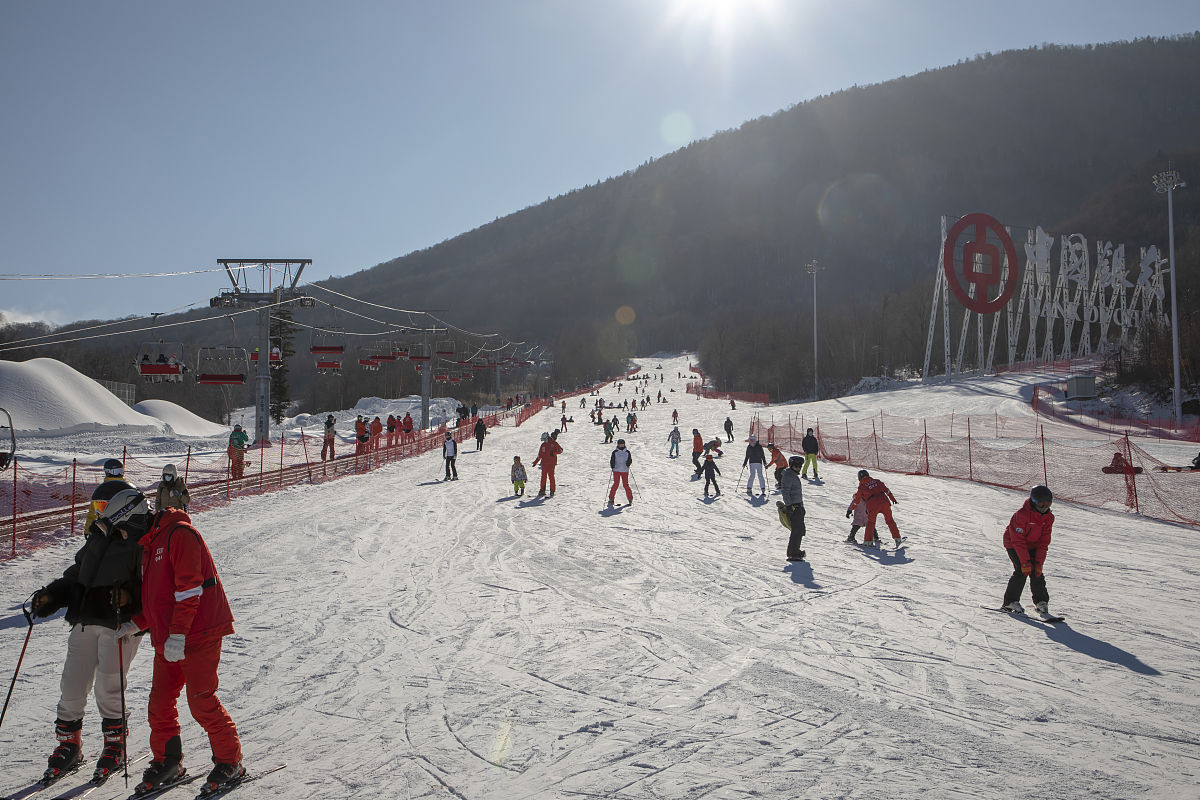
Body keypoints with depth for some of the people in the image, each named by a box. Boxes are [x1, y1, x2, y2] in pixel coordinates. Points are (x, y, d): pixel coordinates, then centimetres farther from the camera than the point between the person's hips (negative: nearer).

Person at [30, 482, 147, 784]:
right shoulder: (98, 536, 17)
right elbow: (76, 574, 25)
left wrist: (129, 596, -25)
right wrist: (51, 594, 11)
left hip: (119, 626, -7)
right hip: (84, 623, 7)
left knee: (107, 690, -7)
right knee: (72, 688, 6)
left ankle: (115, 746, 14)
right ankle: (69, 747, 23)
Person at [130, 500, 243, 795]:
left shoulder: (180, 534, -12)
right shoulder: (149, 545, 19)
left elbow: (189, 588, -20)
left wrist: (178, 634, -23)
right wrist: (136, 623, 12)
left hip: (197, 634, -9)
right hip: (166, 638, 9)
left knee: (201, 701, -7)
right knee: (160, 701, 9)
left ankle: (230, 762, 6)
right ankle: (167, 762, 25)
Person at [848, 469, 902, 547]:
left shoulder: (861, 487, 10)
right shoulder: (876, 481, 17)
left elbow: (856, 500, 17)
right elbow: (886, 490, 18)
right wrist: (893, 499, 27)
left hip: (873, 506, -3)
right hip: (884, 502, 3)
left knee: (870, 522, 15)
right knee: (889, 520, 17)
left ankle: (868, 541, 10)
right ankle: (897, 538, 16)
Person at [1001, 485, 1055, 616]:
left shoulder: (1048, 517, -10)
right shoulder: (1022, 514, -29)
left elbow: (1044, 542, -7)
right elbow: (1018, 540, -26)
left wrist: (1039, 563, -15)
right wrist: (1025, 562, -27)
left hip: (1031, 545, 6)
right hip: (1013, 544, -5)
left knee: (1036, 572, -7)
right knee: (1022, 571, -17)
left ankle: (1041, 601, 8)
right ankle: (1009, 602, -6)